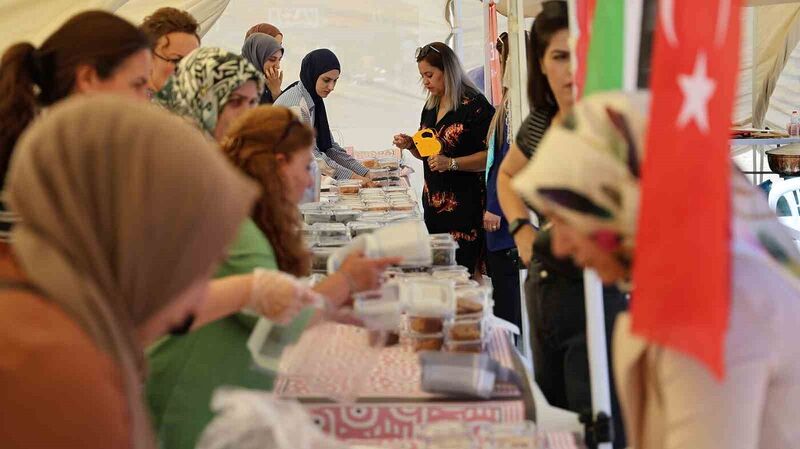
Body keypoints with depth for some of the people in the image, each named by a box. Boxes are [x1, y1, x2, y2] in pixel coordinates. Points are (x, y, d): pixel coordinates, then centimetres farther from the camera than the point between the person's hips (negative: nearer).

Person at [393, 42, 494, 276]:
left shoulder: (475, 105, -10)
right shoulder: (431, 107, 15)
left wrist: (452, 163, -23)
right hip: (433, 204, 7)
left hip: (464, 206, -7)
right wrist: (410, 145, 5)